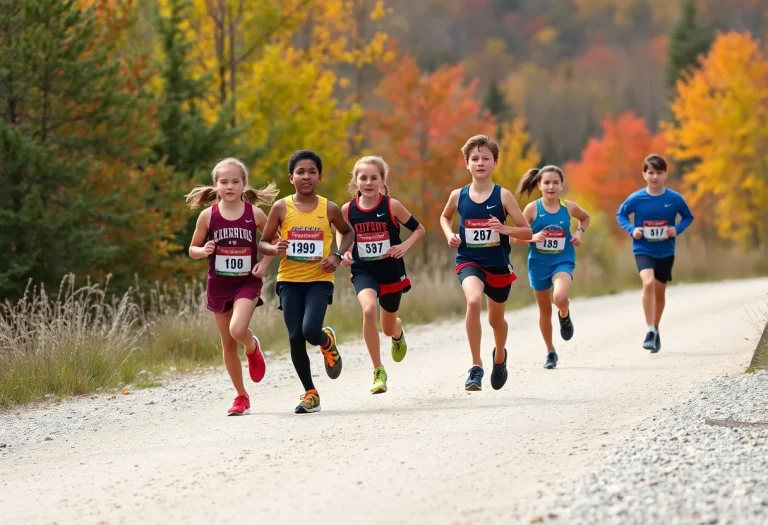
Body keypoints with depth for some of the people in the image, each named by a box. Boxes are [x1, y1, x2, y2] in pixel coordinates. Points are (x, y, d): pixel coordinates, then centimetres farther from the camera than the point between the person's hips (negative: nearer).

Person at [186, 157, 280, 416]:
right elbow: (192, 249, 5)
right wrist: (203, 251, -17)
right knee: (228, 343, 8)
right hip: (219, 284, 2)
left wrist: (265, 262, -7)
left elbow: (274, 241, 8)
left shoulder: (254, 214, -6)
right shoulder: (208, 215, -5)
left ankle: (253, 348, 12)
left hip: (247, 282, -2)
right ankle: (241, 396, 22)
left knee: (237, 329, -26)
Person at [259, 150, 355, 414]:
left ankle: (328, 341, 18)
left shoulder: (329, 209, -1)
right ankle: (310, 393, 15)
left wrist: (337, 256, -1)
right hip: (290, 280, 1)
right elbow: (263, 242, 5)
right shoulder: (281, 208, -2)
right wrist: (275, 249, -18)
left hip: (319, 280, -1)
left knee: (311, 332, -21)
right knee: (295, 338, -3)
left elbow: (348, 233, 17)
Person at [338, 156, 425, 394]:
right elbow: (341, 233, 14)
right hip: (363, 271, 0)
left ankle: (398, 334, 58)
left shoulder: (392, 206, -11)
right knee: (368, 309, -31)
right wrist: (344, 253, -4)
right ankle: (378, 370, -19)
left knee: (389, 328, 15)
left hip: (391, 271, 0)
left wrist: (405, 246, -17)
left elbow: (419, 229, 0)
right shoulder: (348, 210, -6)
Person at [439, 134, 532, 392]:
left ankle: (499, 357, 53)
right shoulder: (458, 196, -4)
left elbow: (527, 232, -6)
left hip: (498, 264, 1)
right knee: (473, 301, -31)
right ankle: (476, 366, -23)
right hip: (469, 261, -1)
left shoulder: (503, 196, -9)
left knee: (496, 319, 18)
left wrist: (504, 229, -24)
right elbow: (445, 217, 19)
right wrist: (449, 235, 0)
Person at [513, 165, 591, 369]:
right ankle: (550, 352, 30)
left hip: (563, 261, -1)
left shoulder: (569, 207, -4)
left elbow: (585, 217, 19)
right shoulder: (532, 209, -9)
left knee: (560, 297, -30)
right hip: (539, 263, 1)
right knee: (545, 310, 12)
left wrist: (579, 232, 1)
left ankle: (564, 316, 7)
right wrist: (533, 238, -24)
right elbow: (517, 236, -5)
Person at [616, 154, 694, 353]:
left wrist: (677, 229, -14)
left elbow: (688, 217, 5)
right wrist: (632, 229, -13)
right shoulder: (636, 199, -11)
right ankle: (650, 331, -21)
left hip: (665, 252, 2)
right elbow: (620, 214, 4)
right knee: (648, 282, -27)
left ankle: (655, 330, 36)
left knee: (660, 291, 13)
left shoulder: (675, 199, -9)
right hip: (643, 250, -2)